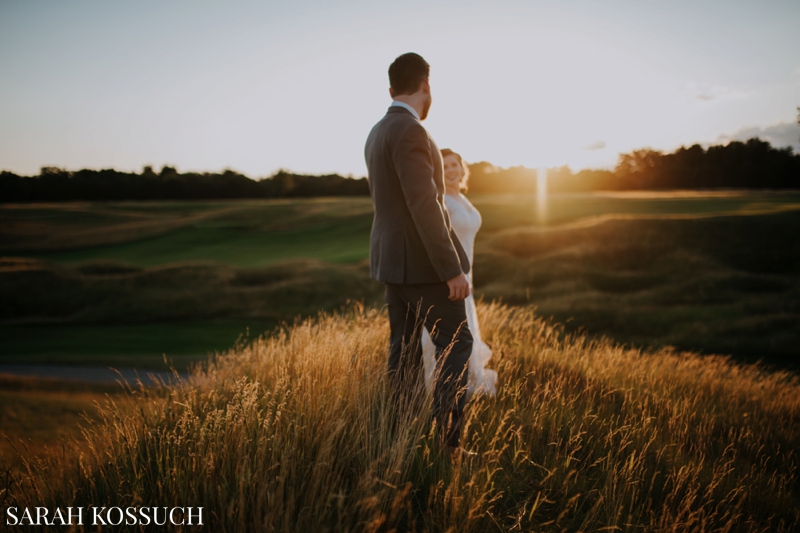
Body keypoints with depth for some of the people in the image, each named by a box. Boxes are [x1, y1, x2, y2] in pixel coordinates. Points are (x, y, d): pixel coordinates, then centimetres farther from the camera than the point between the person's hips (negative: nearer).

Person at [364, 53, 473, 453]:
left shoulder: (377, 133, 12)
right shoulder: (409, 131, -18)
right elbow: (424, 206, -24)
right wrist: (453, 269, -22)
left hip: (393, 258, 9)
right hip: (422, 261, -9)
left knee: (405, 349, 11)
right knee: (456, 345, -2)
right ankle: (448, 440, -3)